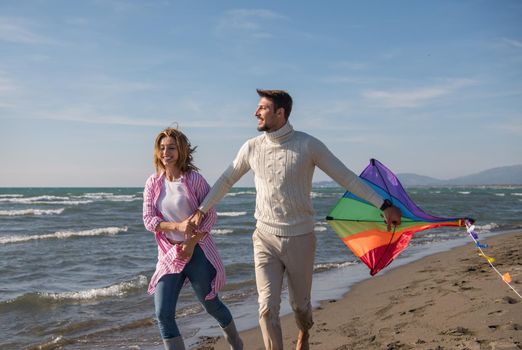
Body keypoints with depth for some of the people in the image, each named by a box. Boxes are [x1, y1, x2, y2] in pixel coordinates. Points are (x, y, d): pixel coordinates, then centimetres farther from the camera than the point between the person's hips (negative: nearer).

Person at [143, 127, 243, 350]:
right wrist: (177, 226, -20)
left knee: (211, 304, 12)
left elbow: (210, 215, -7)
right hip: (169, 255, 3)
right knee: (163, 314, -6)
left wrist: (191, 243, -15)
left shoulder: (193, 179, -8)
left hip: (198, 251, -3)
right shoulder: (153, 183, 2)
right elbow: (148, 220, -3)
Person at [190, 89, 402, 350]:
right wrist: (202, 210, 17)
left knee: (300, 304, 14)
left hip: (300, 239, -2)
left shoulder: (308, 145, -10)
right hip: (265, 239, 2)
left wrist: (383, 205, -11)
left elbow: (347, 178, -8)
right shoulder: (252, 148, 0)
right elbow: (226, 181, 15)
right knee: (267, 308, -8)